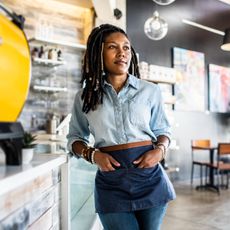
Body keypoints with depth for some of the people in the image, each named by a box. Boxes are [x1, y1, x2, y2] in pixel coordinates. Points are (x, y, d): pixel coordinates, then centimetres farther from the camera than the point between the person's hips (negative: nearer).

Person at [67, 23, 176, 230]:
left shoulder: (150, 90, 1)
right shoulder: (85, 96, 2)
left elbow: (162, 130, 11)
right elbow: (75, 137, 11)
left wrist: (160, 150, -9)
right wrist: (92, 154, -8)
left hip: (149, 176, 1)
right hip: (111, 181, -1)